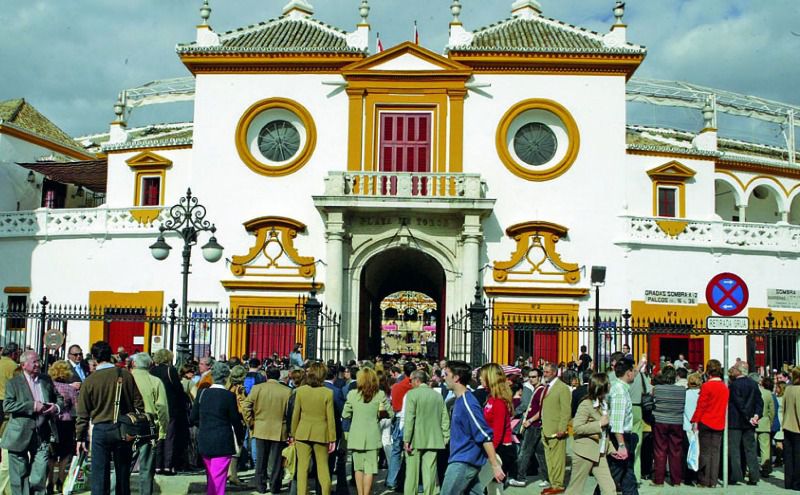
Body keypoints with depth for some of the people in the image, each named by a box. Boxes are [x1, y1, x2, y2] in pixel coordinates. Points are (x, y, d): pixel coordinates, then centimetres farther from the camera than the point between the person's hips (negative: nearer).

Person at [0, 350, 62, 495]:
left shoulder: (47, 380, 13)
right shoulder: (13, 383, 0)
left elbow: (59, 399, 18)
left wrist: (56, 407, -5)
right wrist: (32, 406, -21)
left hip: (43, 436, 2)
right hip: (20, 437, -2)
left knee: (39, 480, -4)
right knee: (19, 477, 7)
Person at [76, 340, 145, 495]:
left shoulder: (89, 380, -3)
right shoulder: (126, 375, -1)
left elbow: (82, 413, 1)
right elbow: (138, 404, 0)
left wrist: (80, 437, 8)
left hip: (100, 430, -1)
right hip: (123, 429, 2)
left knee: (99, 474, 4)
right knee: (123, 472, 12)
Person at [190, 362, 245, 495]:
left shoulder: (202, 393, -1)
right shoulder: (229, 396, -12)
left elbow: (193, 418, 5)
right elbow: (235, 421, -8)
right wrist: (240, 437, 8)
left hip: (204, 442, 5)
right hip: (222, 443, -4)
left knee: (210, 478, 19)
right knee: (218, 479, -1)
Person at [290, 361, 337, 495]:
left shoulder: (300, 390, -4)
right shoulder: (328, 393, -8)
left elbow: (295, 414, 1)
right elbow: (330, 418, -5)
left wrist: (293, 434, 11)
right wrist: (332, 439, 2)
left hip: (303, 434, 1)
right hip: (321, 434, -1)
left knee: (302, 467, 6)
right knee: (323, 468, 11)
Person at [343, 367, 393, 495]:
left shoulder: (352, 394, -5)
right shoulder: (380, 395, -7)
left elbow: (345, 415, 3)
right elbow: (390, 413, 0)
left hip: (356, 436, 1)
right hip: (372, 436, -1)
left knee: (358, 468, 13)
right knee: (369, 469, 3)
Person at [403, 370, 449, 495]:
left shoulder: (412, 394, -7)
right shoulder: (438, 395, 7)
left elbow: (409, 418, -13)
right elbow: (445, 419, 6)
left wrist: (406, 440, -11)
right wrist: (446, 438, 11)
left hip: (416, 439, -4)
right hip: (433, 440, 4)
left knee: (412, 472, 4)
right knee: (430, 472, 6)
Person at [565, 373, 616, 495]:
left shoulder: (602, 404, 12)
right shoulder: (586, 404, -15)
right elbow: (577, 428, -22)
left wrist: (611, 449, 13)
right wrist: (599, 424, -20)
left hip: (599, 454, 8)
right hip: (585, 452, -8)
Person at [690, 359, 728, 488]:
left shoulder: (707, 386, -12)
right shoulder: (725, 388, 6)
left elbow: (701, 405, -12)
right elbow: (725, 406, 11)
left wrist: (695, 421, -7)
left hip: (706, 423, -5)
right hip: (719, 424, 5)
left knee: (705, 452, 1)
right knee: (715, 453, 7)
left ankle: (704, 481, 3)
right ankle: (713, 481, 8)